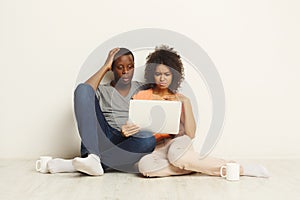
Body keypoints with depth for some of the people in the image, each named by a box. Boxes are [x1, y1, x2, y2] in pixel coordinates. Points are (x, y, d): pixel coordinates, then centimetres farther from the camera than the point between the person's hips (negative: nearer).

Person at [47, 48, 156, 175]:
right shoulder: (102, 90, 17)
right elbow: (84, 91, -7)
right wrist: (105, 67, 1)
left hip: (126, 143, 1)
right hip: (99, 139, 0)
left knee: (149, 139, -37)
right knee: (83, 88, -17)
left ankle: (75, 165, -34)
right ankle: (93, 156, -35)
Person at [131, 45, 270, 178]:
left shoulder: (179, 100, 8)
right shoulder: (141, 96, 8)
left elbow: (190, 134, -4)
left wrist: (186, 103, -9)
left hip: (176, 142, 0)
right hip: (153, 149, 1)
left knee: (176, 154, -39)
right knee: (145, 165, -37)